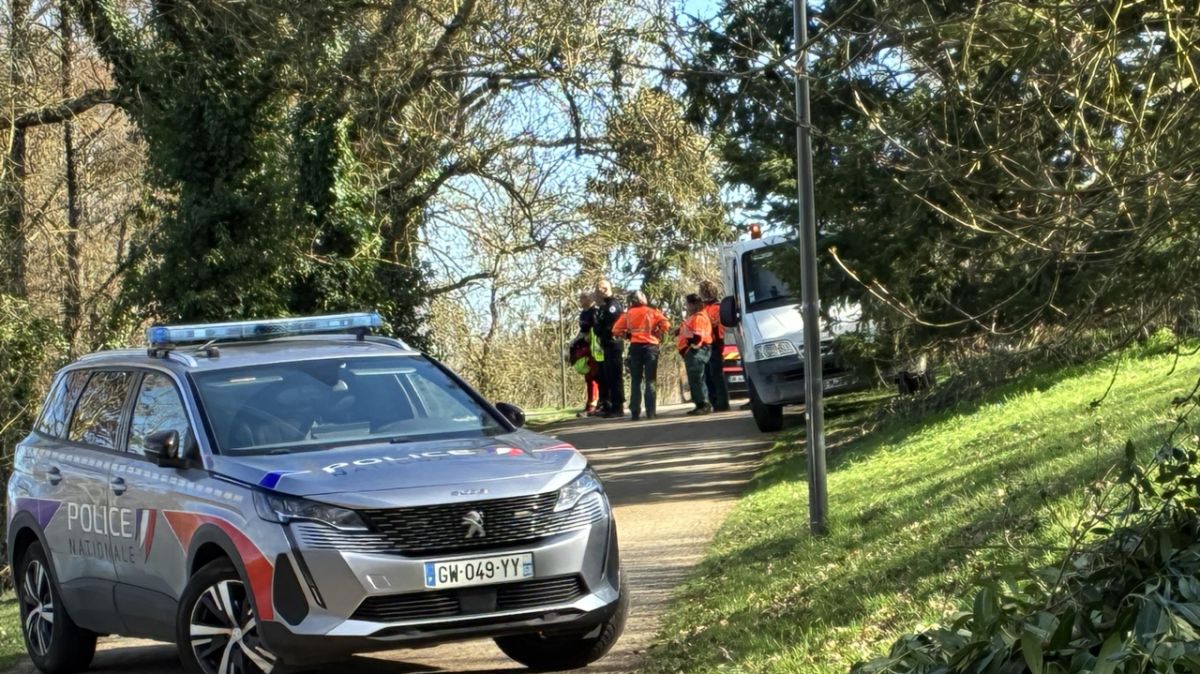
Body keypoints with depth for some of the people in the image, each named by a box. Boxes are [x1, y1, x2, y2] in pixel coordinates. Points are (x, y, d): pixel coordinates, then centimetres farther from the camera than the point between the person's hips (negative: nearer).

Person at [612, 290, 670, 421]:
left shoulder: (627, 314, 6)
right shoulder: (652, 312, 3)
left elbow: (616, 330, 1)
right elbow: (666, 324, -8)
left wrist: (628, 336, 13)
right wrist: (658, 334, 7)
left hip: (635, 347, 1)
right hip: (650, 346, -1)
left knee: (635, 381, 8)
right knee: (651, 381, 2)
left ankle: (635, 412, 3)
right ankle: (650, 412, -6)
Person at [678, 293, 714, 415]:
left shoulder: (698, 317, -13)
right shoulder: (692, 317, 22)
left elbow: (697, 336, -21)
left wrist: (691, 348, -16)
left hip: (696, 351, -11)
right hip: (692, 352, 11)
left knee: (696, 379, -13)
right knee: (694, 380, 12)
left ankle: (704, 405, -15)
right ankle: (700, 405, 14)